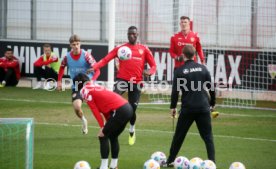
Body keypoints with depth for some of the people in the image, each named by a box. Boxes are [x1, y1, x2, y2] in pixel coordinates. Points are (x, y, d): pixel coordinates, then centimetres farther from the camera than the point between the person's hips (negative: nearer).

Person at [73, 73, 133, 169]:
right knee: (113, 137, 21)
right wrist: (109, 124, 14)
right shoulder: (95, 86, 25)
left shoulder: (85, 90, 1)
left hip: (119, 110, -8)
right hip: (128, 108, 8)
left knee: (103, 136, 2)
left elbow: (95, 110, -4)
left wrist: (102, 127, -2)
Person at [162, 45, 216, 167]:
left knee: (179, 136, 10)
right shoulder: (203, 68, 4)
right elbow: (211, 87, 7)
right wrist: (212, 103, 20)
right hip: (203, 107, 1)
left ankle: (170, 161, 16)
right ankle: (212, 162, -6)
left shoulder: (180, 71, -2)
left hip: (187, 108, -1)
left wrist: (173, 107, 7)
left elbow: (175, 91, -3)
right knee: (207, 136, 4)